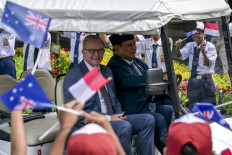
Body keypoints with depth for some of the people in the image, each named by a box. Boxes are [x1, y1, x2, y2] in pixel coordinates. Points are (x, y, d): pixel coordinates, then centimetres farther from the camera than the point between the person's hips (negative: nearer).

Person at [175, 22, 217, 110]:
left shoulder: (210, 46, -5)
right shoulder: (190, 46, 6)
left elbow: (208, 64, -14)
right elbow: (179, 55, -6)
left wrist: (203, 52, -31)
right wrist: (177, 47, -27)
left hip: (206, 79, -4)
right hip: (193, 79, 4)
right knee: (193, 106, 11)